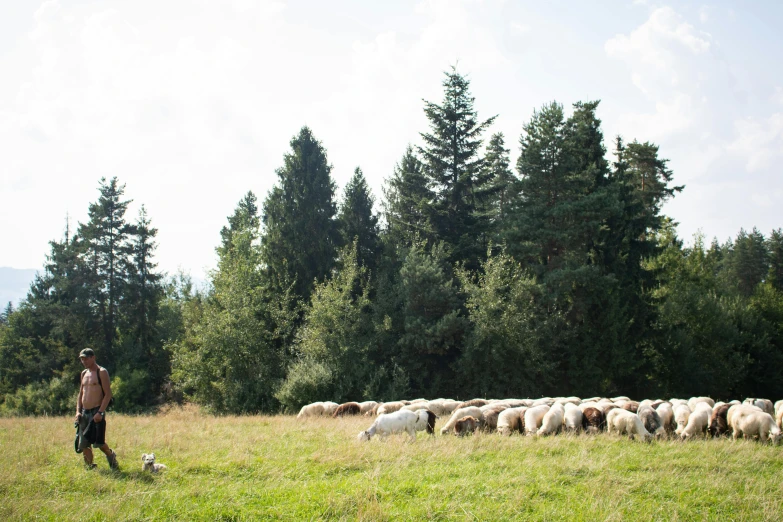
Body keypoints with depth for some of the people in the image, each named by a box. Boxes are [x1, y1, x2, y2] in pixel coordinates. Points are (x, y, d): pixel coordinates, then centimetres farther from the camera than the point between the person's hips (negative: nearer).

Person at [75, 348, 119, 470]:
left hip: (96, 412, -7)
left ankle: (110, 455, 17)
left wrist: (100, 412, -19)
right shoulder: (84, 374, 16)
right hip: (84, 413, 7)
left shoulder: (101, 372, -5)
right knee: (83, 444, 3)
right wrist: (78, 411, 8)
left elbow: (108, 394, -11)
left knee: (99, 442, -10)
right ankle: (90, 466, 13)